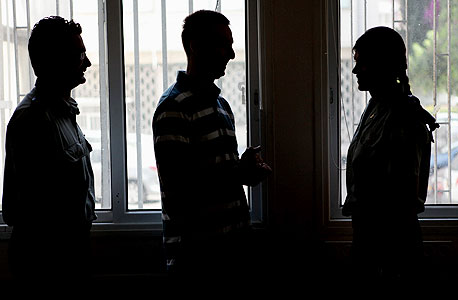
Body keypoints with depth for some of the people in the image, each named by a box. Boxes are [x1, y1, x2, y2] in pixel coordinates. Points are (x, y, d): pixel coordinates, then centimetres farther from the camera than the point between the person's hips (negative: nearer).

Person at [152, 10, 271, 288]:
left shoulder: (221, 103, 17)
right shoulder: (174, 107, -12)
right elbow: (176, 181, -21)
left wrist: (249, 169, 2)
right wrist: (239, 173, -18)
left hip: (232, 242, 8)